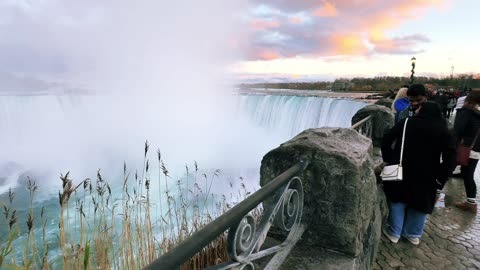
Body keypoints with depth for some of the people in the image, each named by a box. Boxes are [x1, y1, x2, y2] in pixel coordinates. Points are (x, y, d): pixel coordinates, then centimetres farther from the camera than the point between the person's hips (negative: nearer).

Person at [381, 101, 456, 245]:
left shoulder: (407, 123, -3)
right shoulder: (444, 131, 0)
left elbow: (386, 139, -7)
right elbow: (450, 157, -7)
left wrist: (389, 158, -1)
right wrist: (440, 177, -5)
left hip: (402, 171, -1)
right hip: (426, 176, 1)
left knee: (398, 200, 14)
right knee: (420, 204, 17)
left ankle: (394, 232, 21)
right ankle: (413, 234, 30)